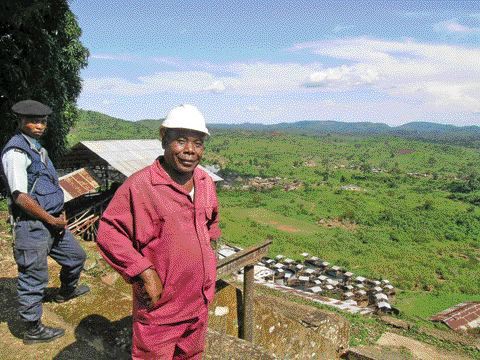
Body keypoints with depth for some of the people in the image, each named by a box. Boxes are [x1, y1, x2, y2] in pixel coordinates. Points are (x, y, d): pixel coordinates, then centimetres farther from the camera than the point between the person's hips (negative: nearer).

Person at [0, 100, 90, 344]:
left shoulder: (37, 148, 13)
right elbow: (21, 196, -22)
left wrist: (60, 215, 9)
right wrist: (53, 220, -14)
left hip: (52, 222, 9)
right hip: (32, 226, -9)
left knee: (75, 256, 24)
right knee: (33, 279, 4)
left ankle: (66, 291, 50)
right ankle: (33, 330, 22)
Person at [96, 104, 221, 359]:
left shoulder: (206, 182, 1)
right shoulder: (139, 185, -21)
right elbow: (108, 233, -19)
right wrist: (145, 272, -23)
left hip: (199, 302, 7)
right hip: (159, 306, -6)